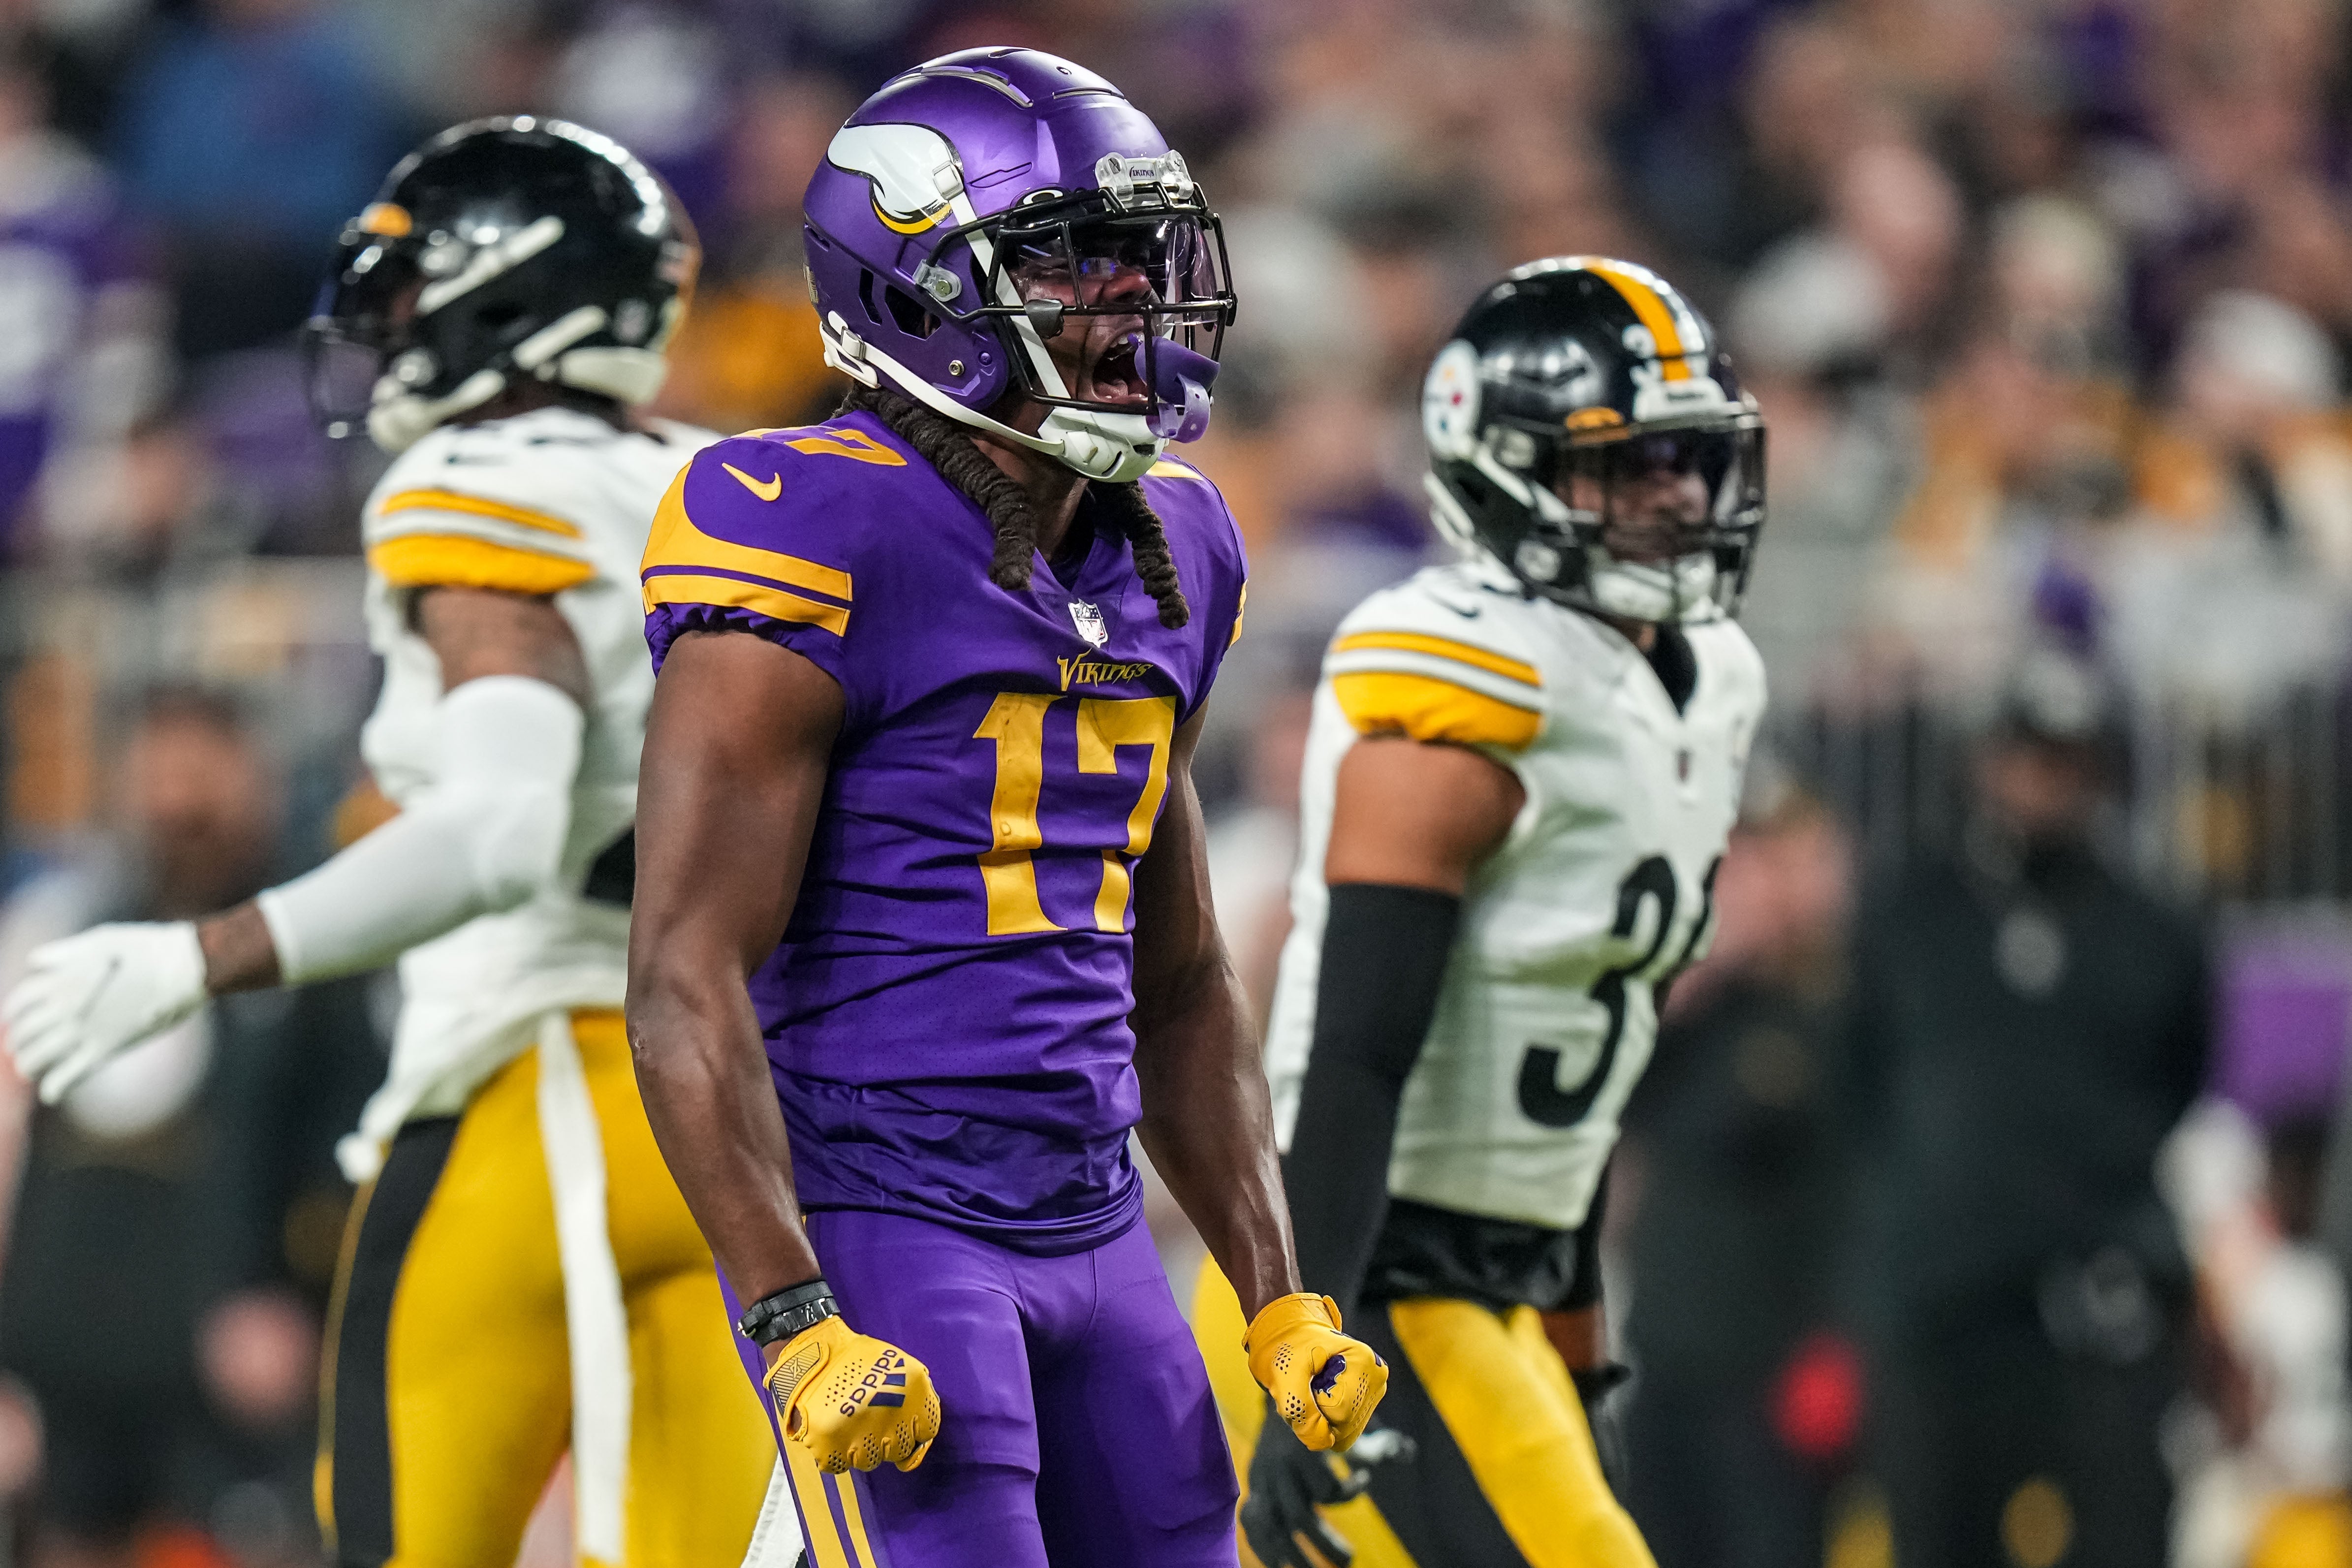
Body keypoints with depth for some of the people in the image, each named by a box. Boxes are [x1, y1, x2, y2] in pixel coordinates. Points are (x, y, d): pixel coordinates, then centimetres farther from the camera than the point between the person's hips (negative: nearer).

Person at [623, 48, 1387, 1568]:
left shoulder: (1164, 557, 13)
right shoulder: (824, 545, -13)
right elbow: (687, 986, -16)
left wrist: (1280, 1298, 16)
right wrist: (801, 1325, -21)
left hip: (1095, 1224, 8)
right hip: (877, 1223, -8)